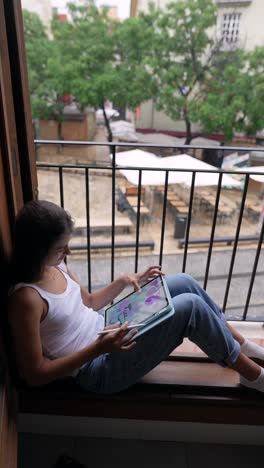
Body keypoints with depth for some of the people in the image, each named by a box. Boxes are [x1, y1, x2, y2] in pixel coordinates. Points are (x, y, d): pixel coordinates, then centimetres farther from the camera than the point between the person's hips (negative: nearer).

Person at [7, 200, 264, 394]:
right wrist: (98, 349, -28)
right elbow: (35, 374, -19)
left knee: (183, 282, -1)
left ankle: (239, 343, 18)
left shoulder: (54, 265, -1)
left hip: (104, 328, 8)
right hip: (97, 368, -8)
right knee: (190, 307, -20)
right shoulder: (26, 298, -25)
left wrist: (125, 280, -3)